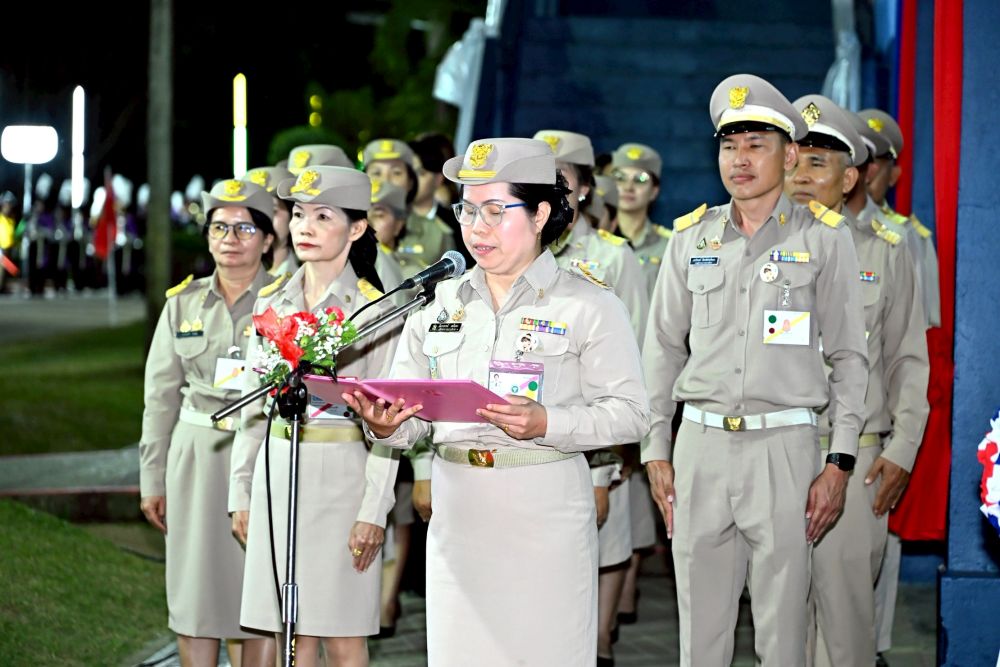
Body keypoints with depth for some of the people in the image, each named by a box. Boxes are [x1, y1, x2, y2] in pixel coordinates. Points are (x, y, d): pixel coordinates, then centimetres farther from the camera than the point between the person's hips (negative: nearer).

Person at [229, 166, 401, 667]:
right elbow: (253, 404, 14)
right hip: (279, 470, 5)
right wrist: (241, 491, 11)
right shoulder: (271, 302, 9)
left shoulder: (373, 309, -5)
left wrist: (374, 509, -12)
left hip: (342, 474, -5)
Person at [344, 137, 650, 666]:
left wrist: (544, 424, -21)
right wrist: (384, 425, -12)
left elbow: (627, 414, -7)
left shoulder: (589, 305, 0)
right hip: (458, 515, 4)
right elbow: (412, 416, 11)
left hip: (546, 512, -3)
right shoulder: (439, 304, 12)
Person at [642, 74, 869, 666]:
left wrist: (839, 463, -5)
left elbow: (850, 358, 2)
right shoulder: (691, 238, 11)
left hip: (785, 445, -3)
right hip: (700, 445, 3)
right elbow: (663, 348, 15)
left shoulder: (824, 239, 2)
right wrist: (656, 450, 8)